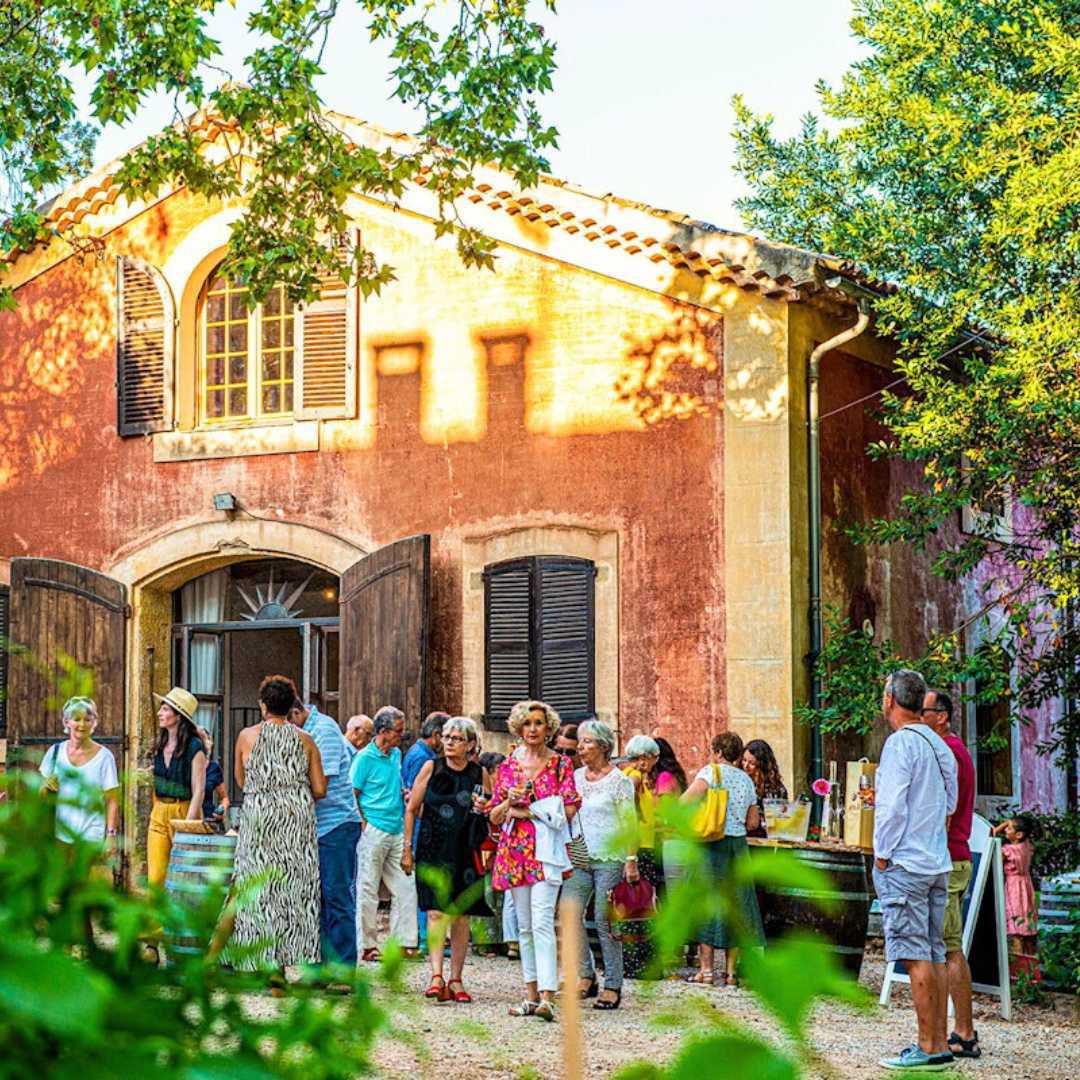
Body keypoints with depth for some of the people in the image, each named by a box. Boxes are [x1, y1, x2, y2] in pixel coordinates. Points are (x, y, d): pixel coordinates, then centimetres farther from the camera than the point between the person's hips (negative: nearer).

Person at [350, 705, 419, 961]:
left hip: (397, 831, 7)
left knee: (405, 887, 6)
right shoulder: (365, 757, -9)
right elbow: (351, 795, -8)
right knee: (368, 891, -1)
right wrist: (364, 824, -12)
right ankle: (366, 946, 6)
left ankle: (403, 942, 13)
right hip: (374, 831, -7)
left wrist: (404, 795, 9)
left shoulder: (397, 754, 13)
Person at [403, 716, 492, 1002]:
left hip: (465, 852, 1)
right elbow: (411, 809, 8)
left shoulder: (480, 773, 6)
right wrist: (407, 848, 3)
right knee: (436, 913, -12)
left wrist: (483, 810, -6)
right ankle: (436, 976, -15)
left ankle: (456, 979, 12)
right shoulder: (431, 767, 3)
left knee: (461, 916, 4)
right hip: (433, 850, -1)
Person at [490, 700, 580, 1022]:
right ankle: (531, 995, 13)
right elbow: (494, 817, 13)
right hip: (515, 850, 4)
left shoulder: (561, 764, 2)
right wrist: (509, 802, -8)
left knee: (542, 923, -16)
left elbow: (569, 810, -5)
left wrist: (527, 811, -9)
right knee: (525, 926, 7)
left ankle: (547, 997, -22)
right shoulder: (508, 766, 11)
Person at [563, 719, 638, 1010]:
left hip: (610, 859, -5)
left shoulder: (619, 781, -3)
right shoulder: (575, 777, 12)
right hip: (578, 857, 5)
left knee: (606, 920, -4)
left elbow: (629, 824, -4)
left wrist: (631, 860, -10)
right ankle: (585, 974, 7)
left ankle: (613, 985, 4)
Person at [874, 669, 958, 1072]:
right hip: (938, 863, 8)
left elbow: (893, 807, -18)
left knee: (916, 956, -6)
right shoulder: (940, 745, 12)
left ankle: (928, 1047, -5)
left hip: (903, 862, -8)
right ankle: (940, 1041, 13)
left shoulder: (901, 742, -13)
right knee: (934, 953, 10)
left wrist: (882, 854, -7)